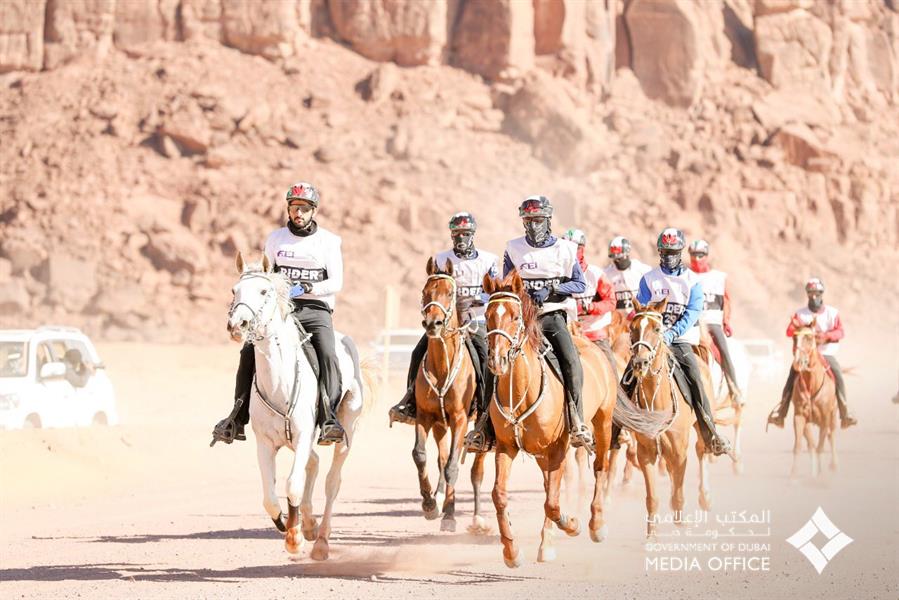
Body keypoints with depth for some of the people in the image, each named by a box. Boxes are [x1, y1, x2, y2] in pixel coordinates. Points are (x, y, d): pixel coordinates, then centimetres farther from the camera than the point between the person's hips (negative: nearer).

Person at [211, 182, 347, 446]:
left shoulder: (328, 241, 5)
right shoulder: (276, 238, 12)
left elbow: (336, 282, -2)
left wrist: (305, 289, -18)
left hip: (315, 309, -2)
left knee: (328, 355, -28)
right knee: (249, 351, -18)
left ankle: (330, 418, -31)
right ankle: (237, 419, -13)